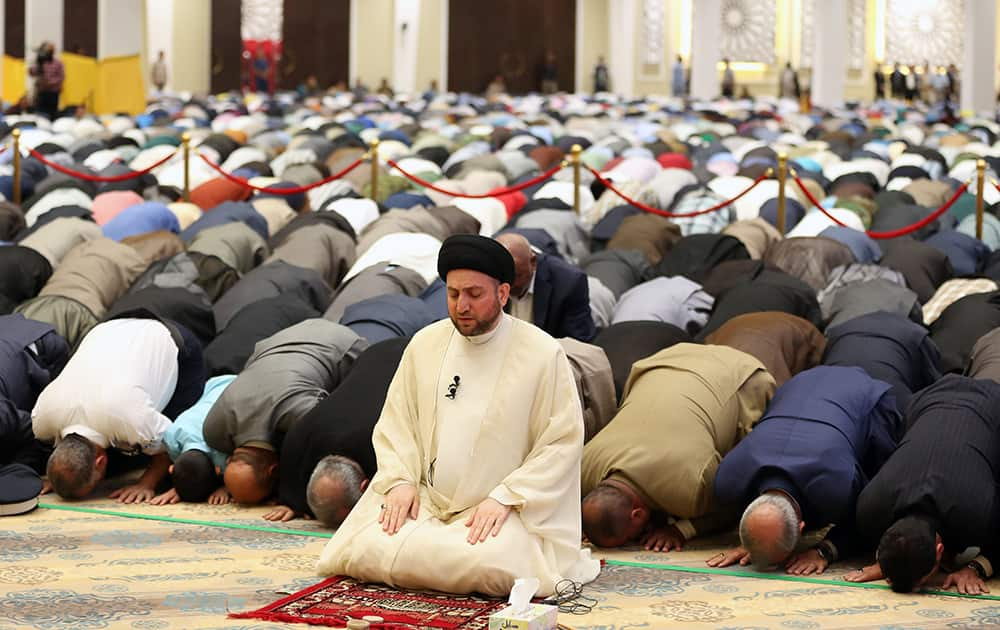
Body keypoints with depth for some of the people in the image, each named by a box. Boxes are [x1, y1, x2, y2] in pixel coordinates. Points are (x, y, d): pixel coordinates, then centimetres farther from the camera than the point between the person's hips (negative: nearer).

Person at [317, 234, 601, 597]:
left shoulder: (543, 354, -4)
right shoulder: (425, 343, 9)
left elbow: (562, 441, -7)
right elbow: (394, 423, 13)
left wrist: (505, 498, -16)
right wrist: (400, 480, -5)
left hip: (501, 509, -4)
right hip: (424, 499, 4)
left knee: (491, 566, -35)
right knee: (366, 551, -22)